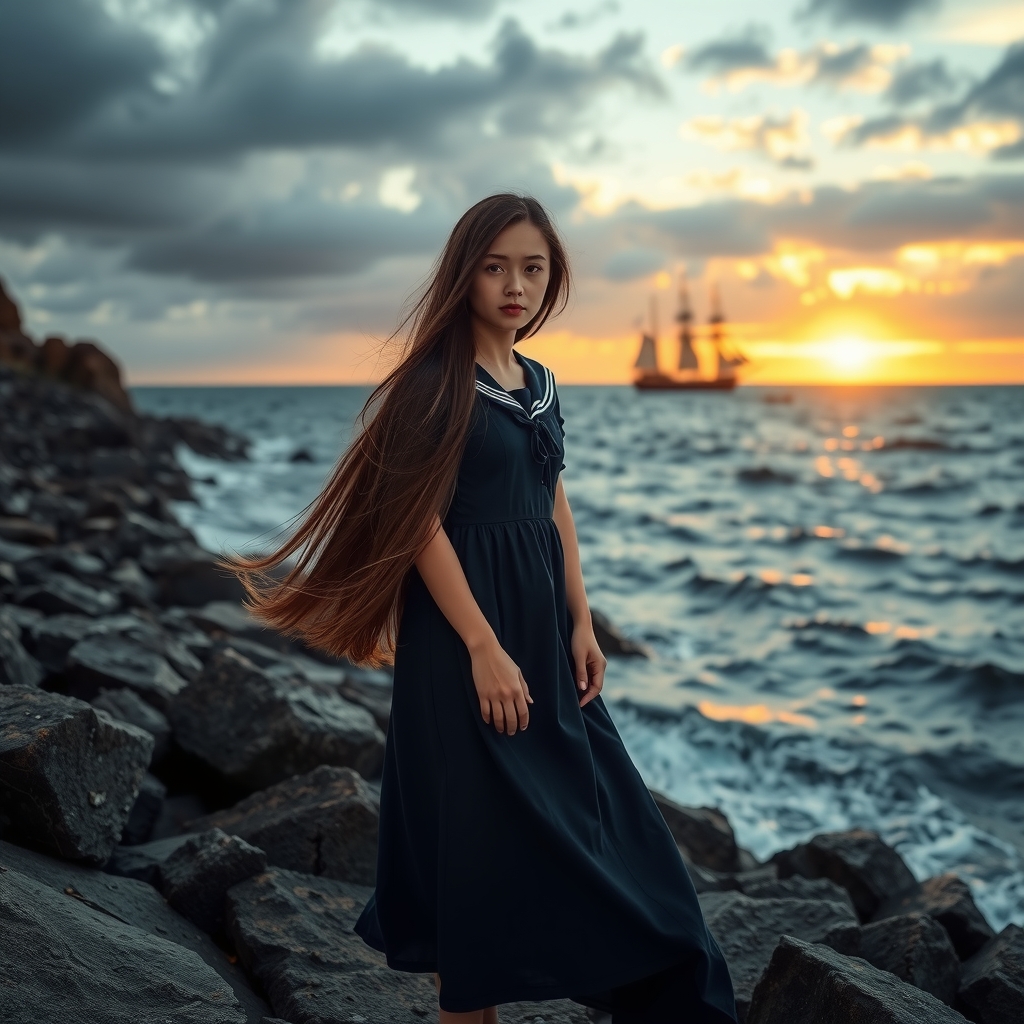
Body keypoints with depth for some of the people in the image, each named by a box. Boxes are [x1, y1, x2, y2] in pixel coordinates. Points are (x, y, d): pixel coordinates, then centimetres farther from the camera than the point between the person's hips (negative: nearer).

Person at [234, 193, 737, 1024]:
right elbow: (421, 520, -16)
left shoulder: (540, 384, 11)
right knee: (480, 825, 1)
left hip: (541, 622, 8)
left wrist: (581, 624, 8)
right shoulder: (440, 380, -11)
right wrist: (483, 646, -19)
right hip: (465, 623, -8)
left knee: (580, 813, 14)